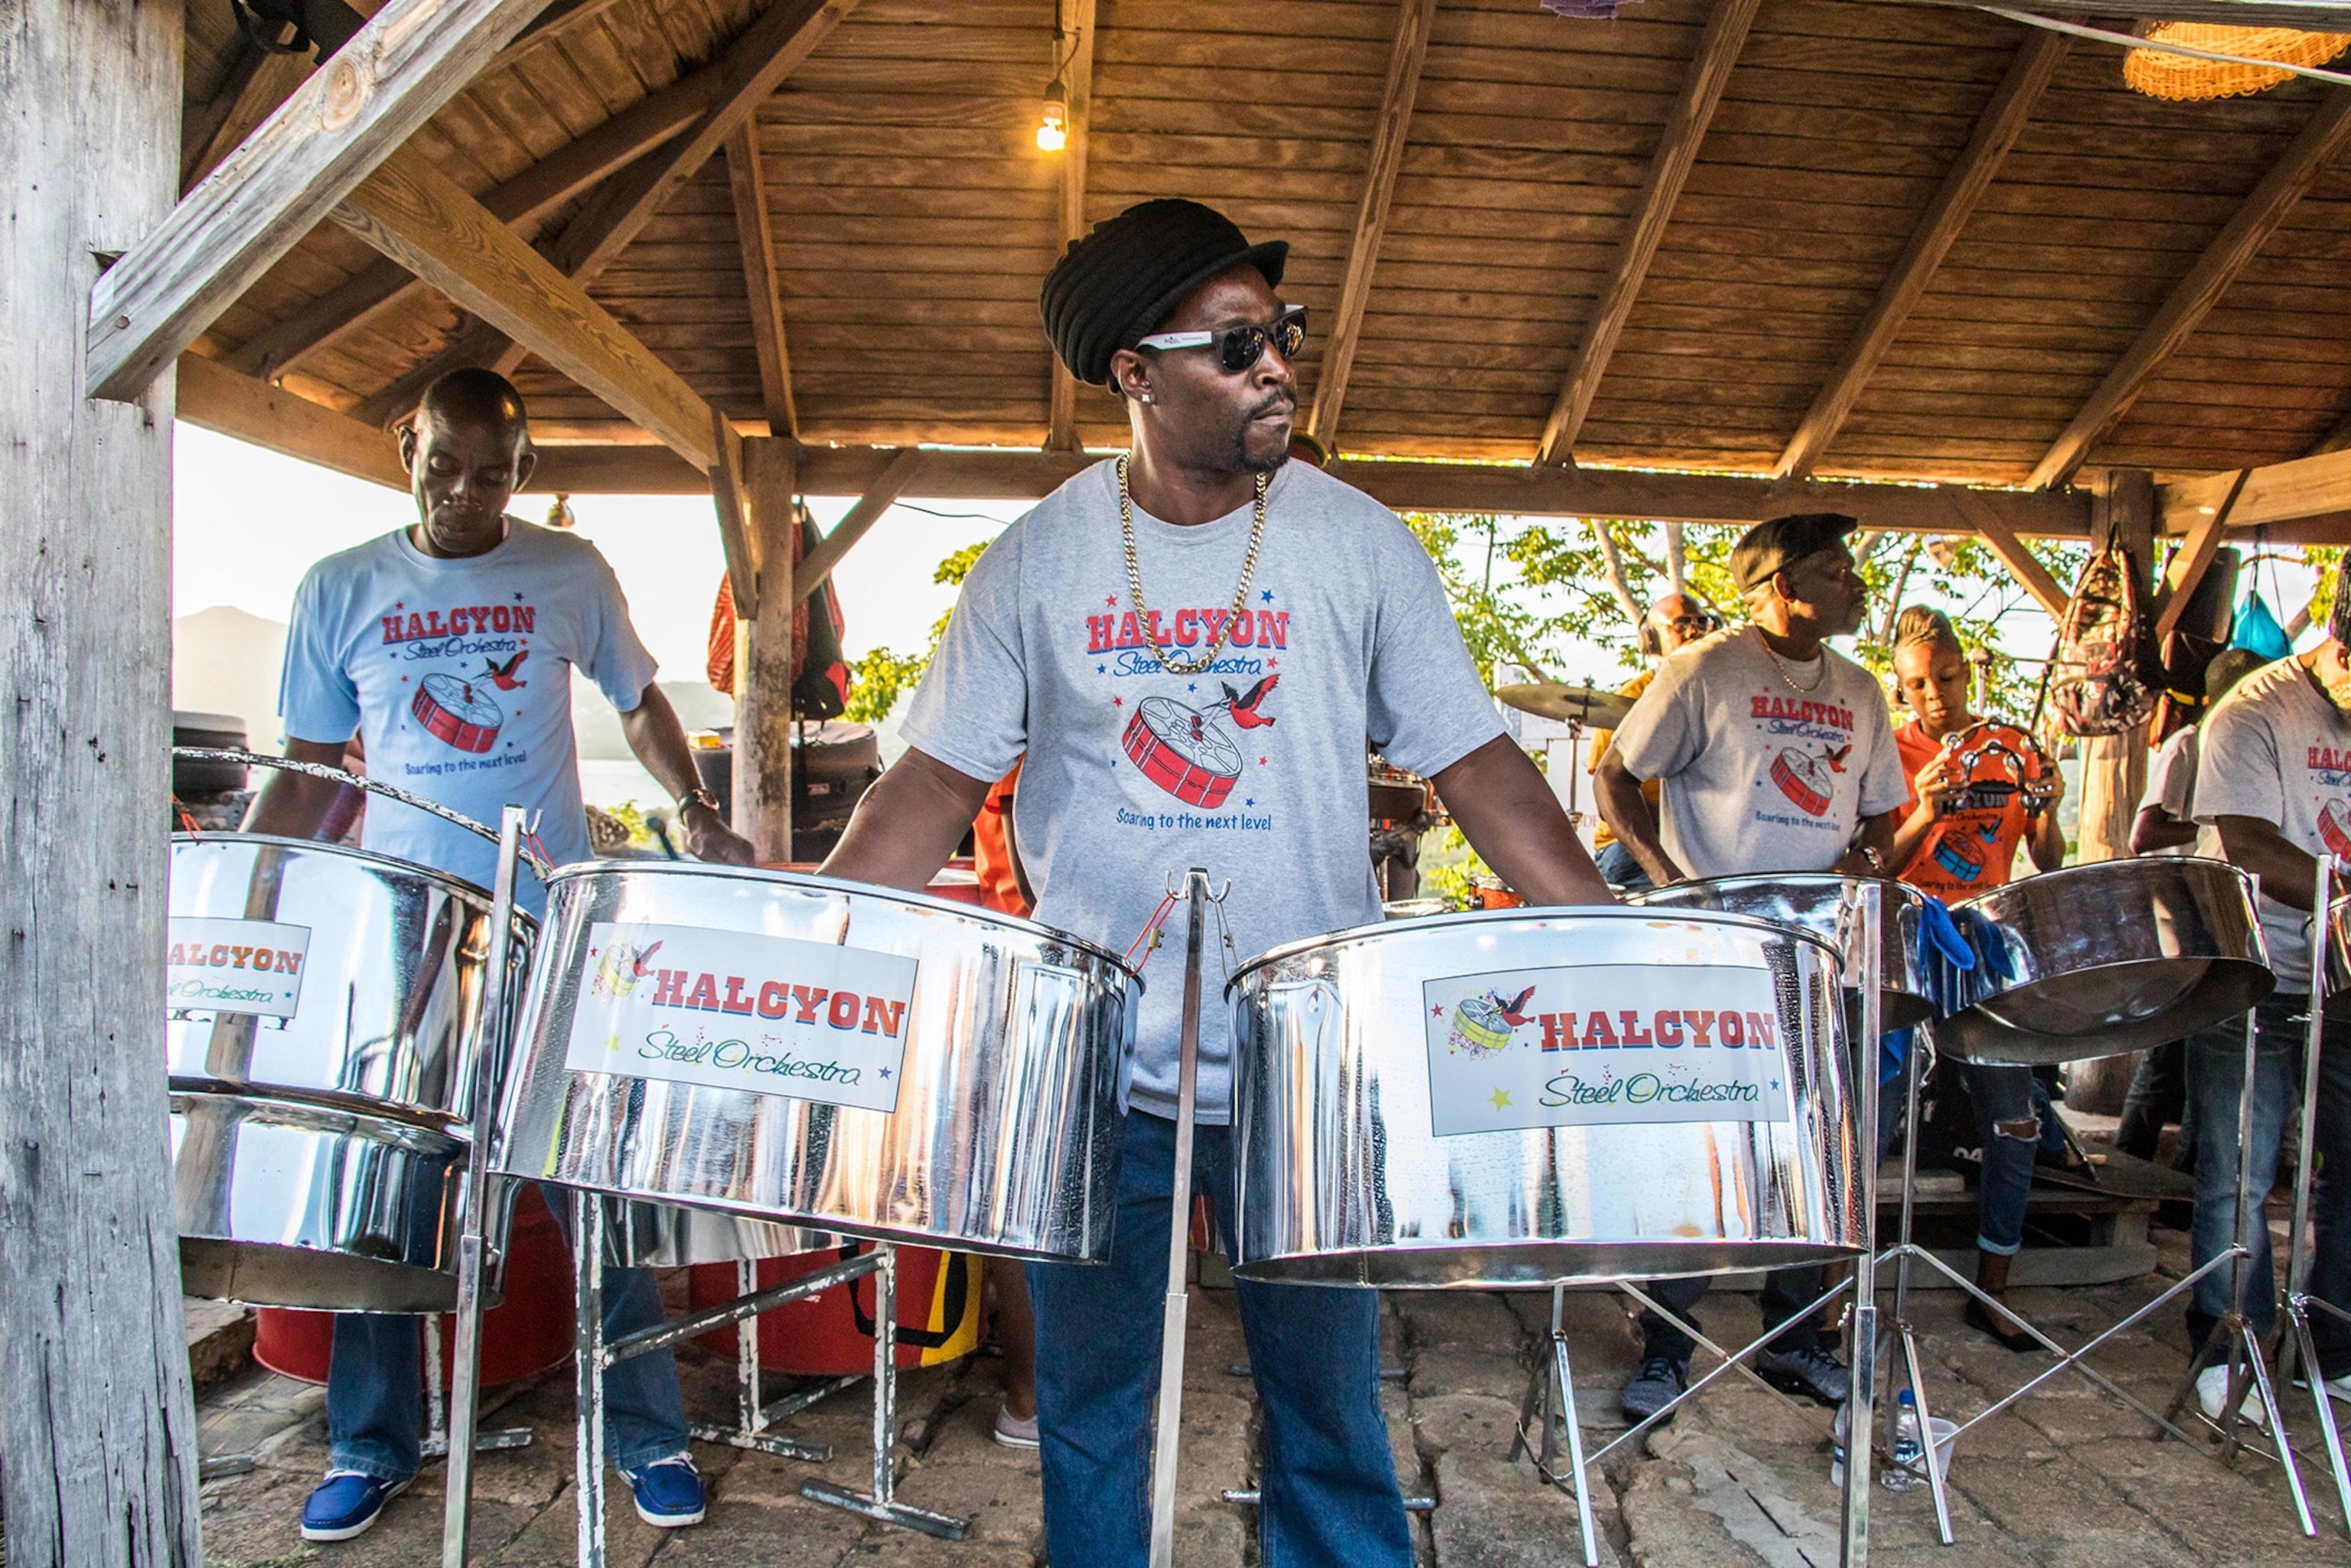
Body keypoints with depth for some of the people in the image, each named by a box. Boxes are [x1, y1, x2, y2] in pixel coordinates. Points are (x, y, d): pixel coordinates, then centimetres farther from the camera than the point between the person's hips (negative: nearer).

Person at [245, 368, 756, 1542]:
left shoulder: (569, 573, 4)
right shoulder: (340, 592, 5)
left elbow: (639, 704, 14)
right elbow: (308, 772, 10)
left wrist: (696, 815, -2)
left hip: (557, 930, -1)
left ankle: (648, 1437, 15)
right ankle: (370, 1446, 27)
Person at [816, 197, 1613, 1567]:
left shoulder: (1359, 544, -1)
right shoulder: (1041, 559, -1)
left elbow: (1475, 762, 0)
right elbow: (938, 782, 1)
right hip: (1094, 1069, 1)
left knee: (1332, 1413, 13)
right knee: (1093, 1416, 15)